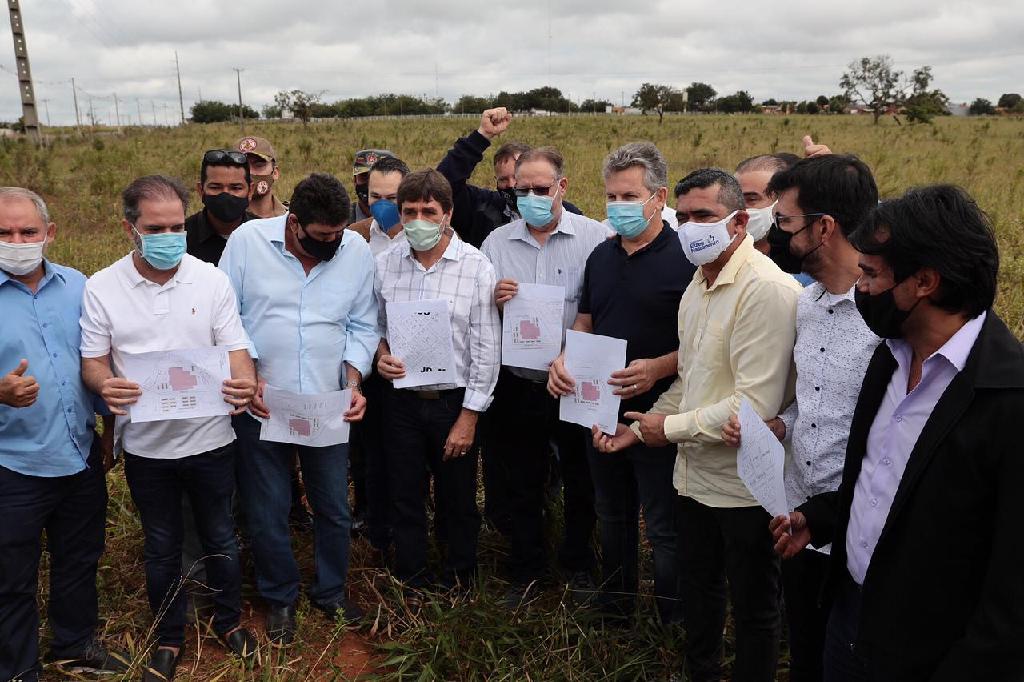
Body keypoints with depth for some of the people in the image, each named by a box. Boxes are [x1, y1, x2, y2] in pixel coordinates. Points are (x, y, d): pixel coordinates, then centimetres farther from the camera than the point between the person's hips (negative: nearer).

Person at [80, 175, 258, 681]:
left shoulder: (212, 280, -6)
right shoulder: (101, 288, -5)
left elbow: (235, 350, -5)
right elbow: (92, 359, -1)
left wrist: (243, 382, -28)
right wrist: (104, 384, -25)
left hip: (209, 438, 0)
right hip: (146, 445, 1)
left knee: (220, 538, 15)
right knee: (161, 547, 17)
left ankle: (228, 619, 39)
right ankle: (168, 636, 38)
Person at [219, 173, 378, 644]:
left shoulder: (356, 251, -4)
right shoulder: (248, 240, -9)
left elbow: (362, 326, 4)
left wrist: (353, 382, -7)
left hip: (330, 407, 2)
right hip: (261, 406, -1)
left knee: (334, 508, 13)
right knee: (267, 513, 11)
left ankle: (331, 590, 38)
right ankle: (279, 598, 35)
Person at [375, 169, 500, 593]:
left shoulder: (476, 268, -10)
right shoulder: (384, 264, 0)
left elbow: (487, 349, -9)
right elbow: (372, 324, 14)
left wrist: (469, 415, -10)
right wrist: (380, 354, -8)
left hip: (455, 403, -2)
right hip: (401, 400, 3)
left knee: (458, 503, 11)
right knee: (405, 499, 13)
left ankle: (458, 586, 33)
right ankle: (410, 588, 32)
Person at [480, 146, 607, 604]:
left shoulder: (596, 237, -6)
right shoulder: (496, 242, 4)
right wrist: (493, 300, -14)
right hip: (516, 385, 3)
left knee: (581, 481, 15)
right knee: (521, 485, 15)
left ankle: (579, 565, 36)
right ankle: (526, 570, 34)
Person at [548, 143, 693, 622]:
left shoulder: (685, 258, -13)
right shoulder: (601, 256, 8)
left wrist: (658, 368, -29)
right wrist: (564, 360, -4)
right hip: (600, 409, 7)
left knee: (664, 528, 5)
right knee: (613, 515, 21)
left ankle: (674, 625, 24)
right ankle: (615, 605, 40)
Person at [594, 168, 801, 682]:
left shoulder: (766, 289, -21)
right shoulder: (699, 284, 8)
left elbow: (756, 404, -27)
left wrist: (671, 427, -16)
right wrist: (639, 427, 5)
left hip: (742, 484, -8)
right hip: (695, 473, 8)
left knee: (752, 609, 13)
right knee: (696, 592, 24)